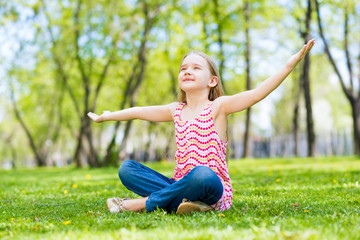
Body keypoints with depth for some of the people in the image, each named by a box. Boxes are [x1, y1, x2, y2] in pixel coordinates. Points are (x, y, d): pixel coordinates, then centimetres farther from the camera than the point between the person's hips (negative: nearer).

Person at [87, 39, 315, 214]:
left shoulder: (218, 107, -2)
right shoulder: (176, 111, 14)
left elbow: (258, 93, -16)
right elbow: (139, 111, 27)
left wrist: (289, 65, -27)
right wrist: (107, 116, 39)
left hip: (215, 188, -5)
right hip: (181, 185, 5)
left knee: (202, 174, -41)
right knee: (127, 169, -9)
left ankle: (145, 203, -21)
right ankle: (186, 201, -27)